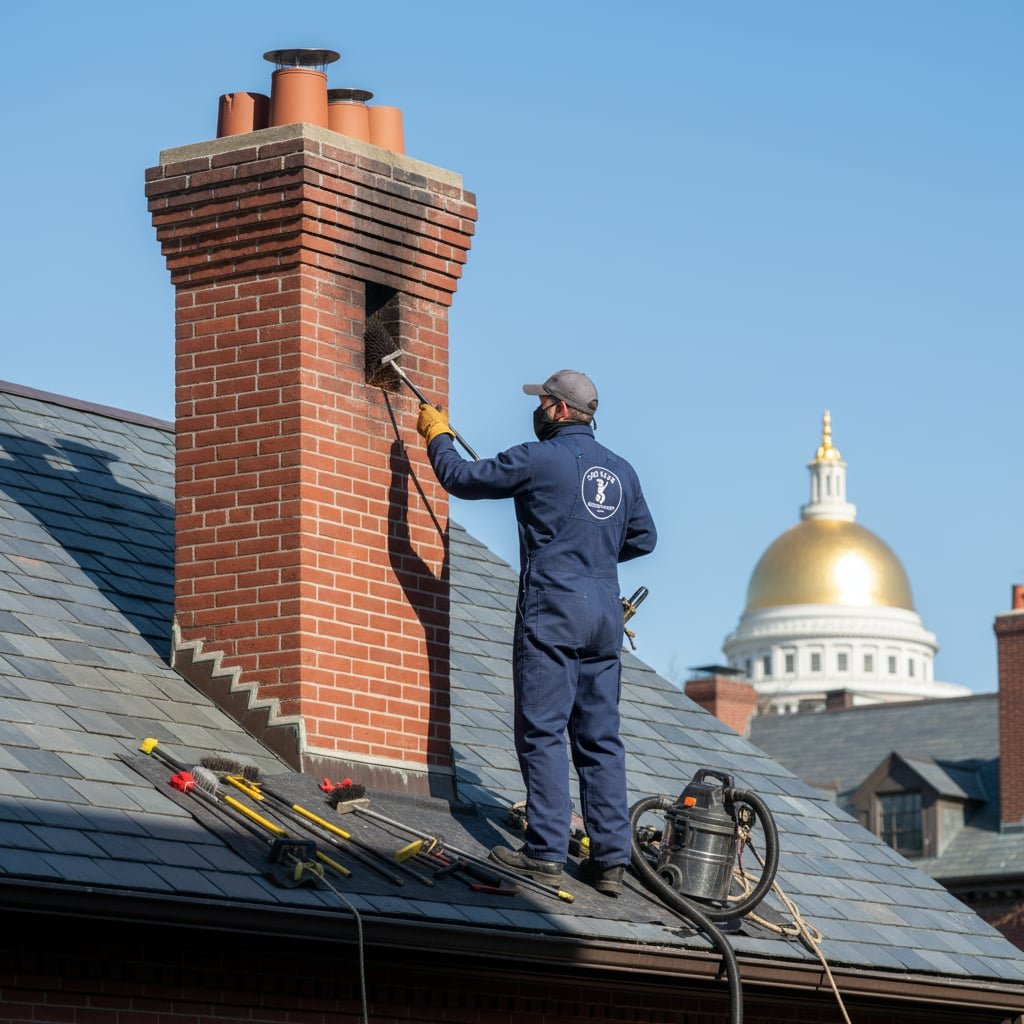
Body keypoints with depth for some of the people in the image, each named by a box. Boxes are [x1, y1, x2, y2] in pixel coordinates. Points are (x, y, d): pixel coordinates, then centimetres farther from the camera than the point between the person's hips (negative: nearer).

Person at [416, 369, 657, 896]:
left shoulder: (539, 459, -7)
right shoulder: (621, 471, 13)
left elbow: (462, 477, 1)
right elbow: (643, 538, 23)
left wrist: (437, 434, 18)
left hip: (552, 611, -6)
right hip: (605, 615, 6)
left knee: (543, 733, -5)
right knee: (600, 738, 7)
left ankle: (546, 853, -9)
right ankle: (611, 857, 4)